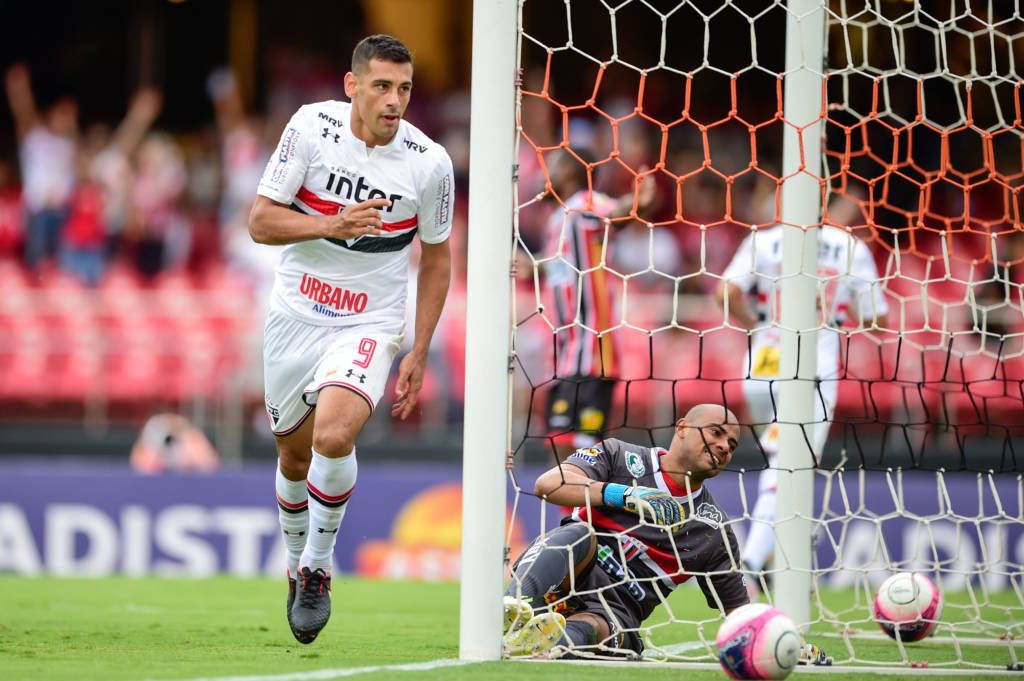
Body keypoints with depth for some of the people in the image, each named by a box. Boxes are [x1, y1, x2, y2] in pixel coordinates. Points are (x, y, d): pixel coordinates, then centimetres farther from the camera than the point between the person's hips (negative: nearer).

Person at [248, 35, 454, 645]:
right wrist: (333, 225, -26)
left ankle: (318, 569, -6)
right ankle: (297, 563, 40)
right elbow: (261, 221, -9)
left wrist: (419, 354, 2)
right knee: (295, 456, 13)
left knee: (334, 436, -26)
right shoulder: (312, 127, -10)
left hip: (369, 325, -2)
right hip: (296, 314, 2)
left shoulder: (430, 162, -9)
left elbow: (436, 258, 5)